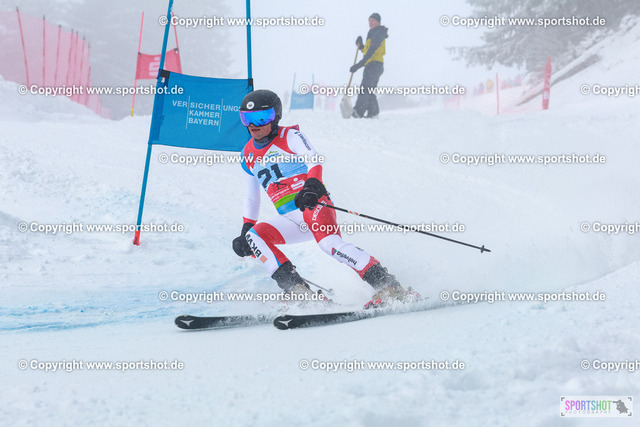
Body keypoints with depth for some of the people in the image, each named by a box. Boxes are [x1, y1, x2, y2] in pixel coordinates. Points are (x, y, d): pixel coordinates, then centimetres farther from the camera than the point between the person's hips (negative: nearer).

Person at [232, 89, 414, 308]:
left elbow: (314, 160, -15)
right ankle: (299, 290, -27)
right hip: (289, 219, 6)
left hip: (313, 205, -6)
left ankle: (390, 287, -33)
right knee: (253, 236, -20)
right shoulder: (248, 155, 20)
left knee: (328, 242, -32)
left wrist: (312, 186, -35)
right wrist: (245, 229, 19)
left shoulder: (290, 136, 3)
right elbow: (252, 199, 30)